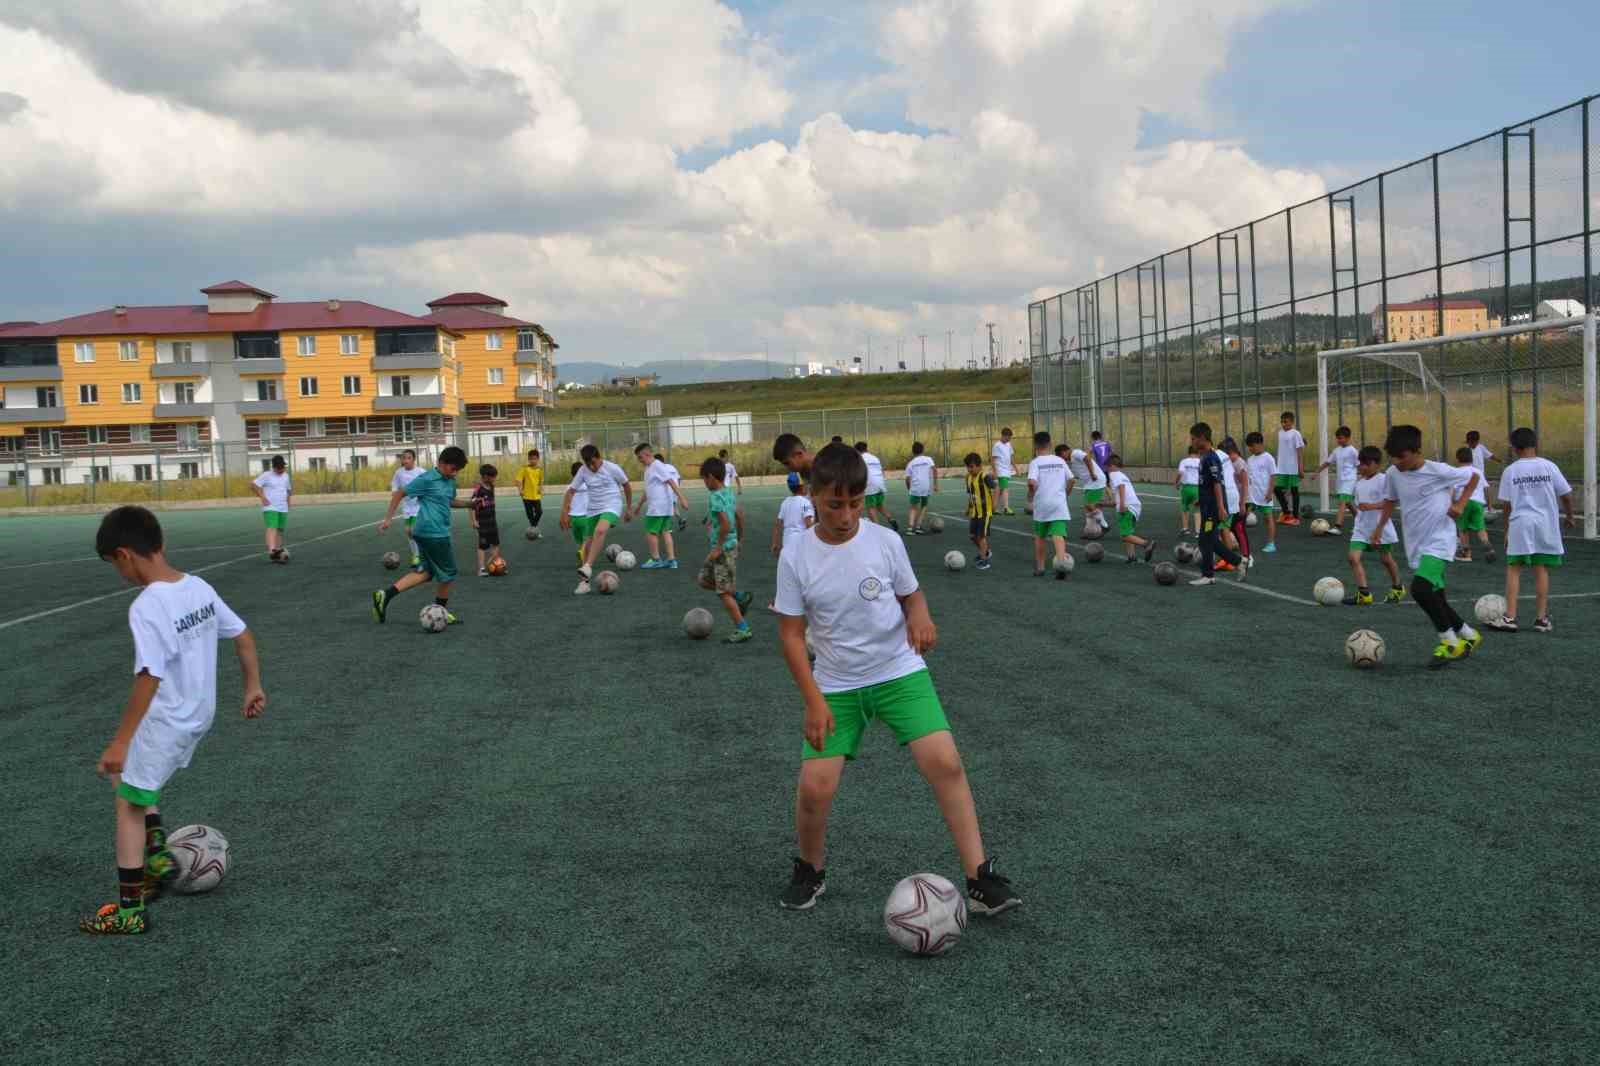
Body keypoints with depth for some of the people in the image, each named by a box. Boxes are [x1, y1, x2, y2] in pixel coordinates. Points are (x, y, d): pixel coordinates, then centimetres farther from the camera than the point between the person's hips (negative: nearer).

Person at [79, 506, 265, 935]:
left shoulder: (146, 607, -24)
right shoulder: (200, 587, 0)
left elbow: (149, 679, -28)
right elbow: (243, 635, 8)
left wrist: (120, 741, -23)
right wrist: (253, 686, 19)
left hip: (164, 721, -8)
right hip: (200, 714, 8)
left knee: (128, 805, 6)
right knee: (133, 779, 28)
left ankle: (130, 910, 12)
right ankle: (158, 855, 23)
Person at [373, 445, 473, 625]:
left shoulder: (450, 481, 10)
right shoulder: (427, 480, -13)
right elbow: (399, 494, -7)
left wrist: (469, 503, 11)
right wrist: (388, 519, -8)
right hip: (434, 534, -9)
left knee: (425, 572, 11)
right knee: (447, 573, 5)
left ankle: (385, 595, 4)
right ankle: (441, 613, 21)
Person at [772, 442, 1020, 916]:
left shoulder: (885, 542, -8)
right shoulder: (796, 558, -9)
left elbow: (911, 594, 7)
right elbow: (791, 633, -5)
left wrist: (920, 615, -18)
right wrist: (814, 701, -12)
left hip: (899, 672, 0)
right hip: (835, 686, 0)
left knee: (945, 762, -17)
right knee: (815, 787, -9)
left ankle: (981, 879, -7)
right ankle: (810, 869, 21)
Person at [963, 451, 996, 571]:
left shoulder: (985, 476, -18)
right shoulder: (969, 477, 5)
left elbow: (996, 487, -19)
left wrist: (994, 504, -21)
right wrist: (968, 507, 17)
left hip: (985, 511, -8)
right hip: (975, 511, 8)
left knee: (981, 535, -6)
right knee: (972, 535, 11)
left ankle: (984, 559, 5)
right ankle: (985, 553, 33)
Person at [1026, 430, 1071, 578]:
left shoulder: (1035, 462, -3)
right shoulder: (1060, 461, 9)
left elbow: (1032, 483, -18)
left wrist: (1030, 498, -1)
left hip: (1041, 505, -1)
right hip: (1059, 504, 2)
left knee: (1039, 536, 17)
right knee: (1058, 535, -9)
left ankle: (1039, 567, 24)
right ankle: (1061, 562, -32)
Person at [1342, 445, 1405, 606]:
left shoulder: (1383, 479, -11)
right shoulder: (1359, 482, 10)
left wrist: (1372, 506, -28)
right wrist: (1352, 506, 7)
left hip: (1379, 527, -5)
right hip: (1361, 528, 6)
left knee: (1385, 558, 11)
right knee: (1353, 556, -12)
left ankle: (1397, 588, 35)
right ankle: (1363, 593, -13)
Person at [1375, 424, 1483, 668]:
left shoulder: (1437, 471, -14)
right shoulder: (1393, 474, 1)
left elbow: (1473, 476, 0)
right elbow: (1390, 500, 19)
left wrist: (1459, 504, -8)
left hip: (1439, 541, -7)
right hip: (1415, 546, 7)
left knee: (1420, 588, -25)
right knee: (1435, 599, 9)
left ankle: (1449, 640, -8)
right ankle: (1468, 635, 31)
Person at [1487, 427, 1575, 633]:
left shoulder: (1509, 471, 0)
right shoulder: (1548, 466, 1)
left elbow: (1505, 504, 1)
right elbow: (1566, 495, 3)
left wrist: (1507, 530, 12)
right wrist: (1569, 516, 21)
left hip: (1520, 525, -1)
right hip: (1546, 524, 1)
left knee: (1513, 569, 5)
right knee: (1542, 570, 6)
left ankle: (1510, 617, -1)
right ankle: (1542, 618, 10)